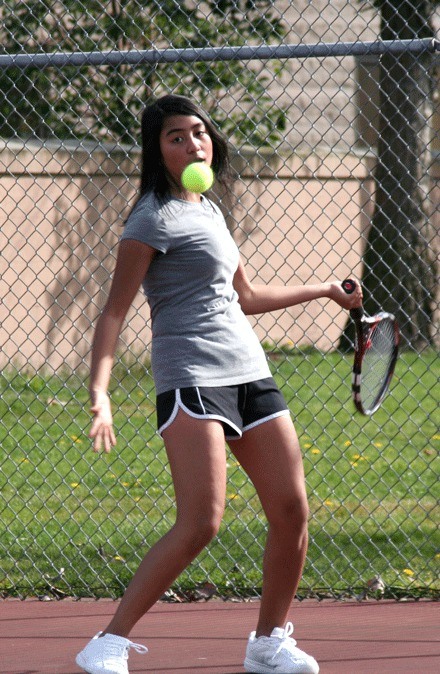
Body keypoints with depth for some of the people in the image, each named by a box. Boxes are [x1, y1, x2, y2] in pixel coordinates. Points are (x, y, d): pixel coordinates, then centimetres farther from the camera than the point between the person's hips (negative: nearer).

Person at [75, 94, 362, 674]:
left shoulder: (209, 212, 18)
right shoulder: (155, 218, -7)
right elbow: (114, 312, -10)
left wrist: (326, 291, 40)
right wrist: (99, 394, -23)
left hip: (249, 372, 8)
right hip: (191, 379, -8)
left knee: (291, 512, 4)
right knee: (201, 523, -20)